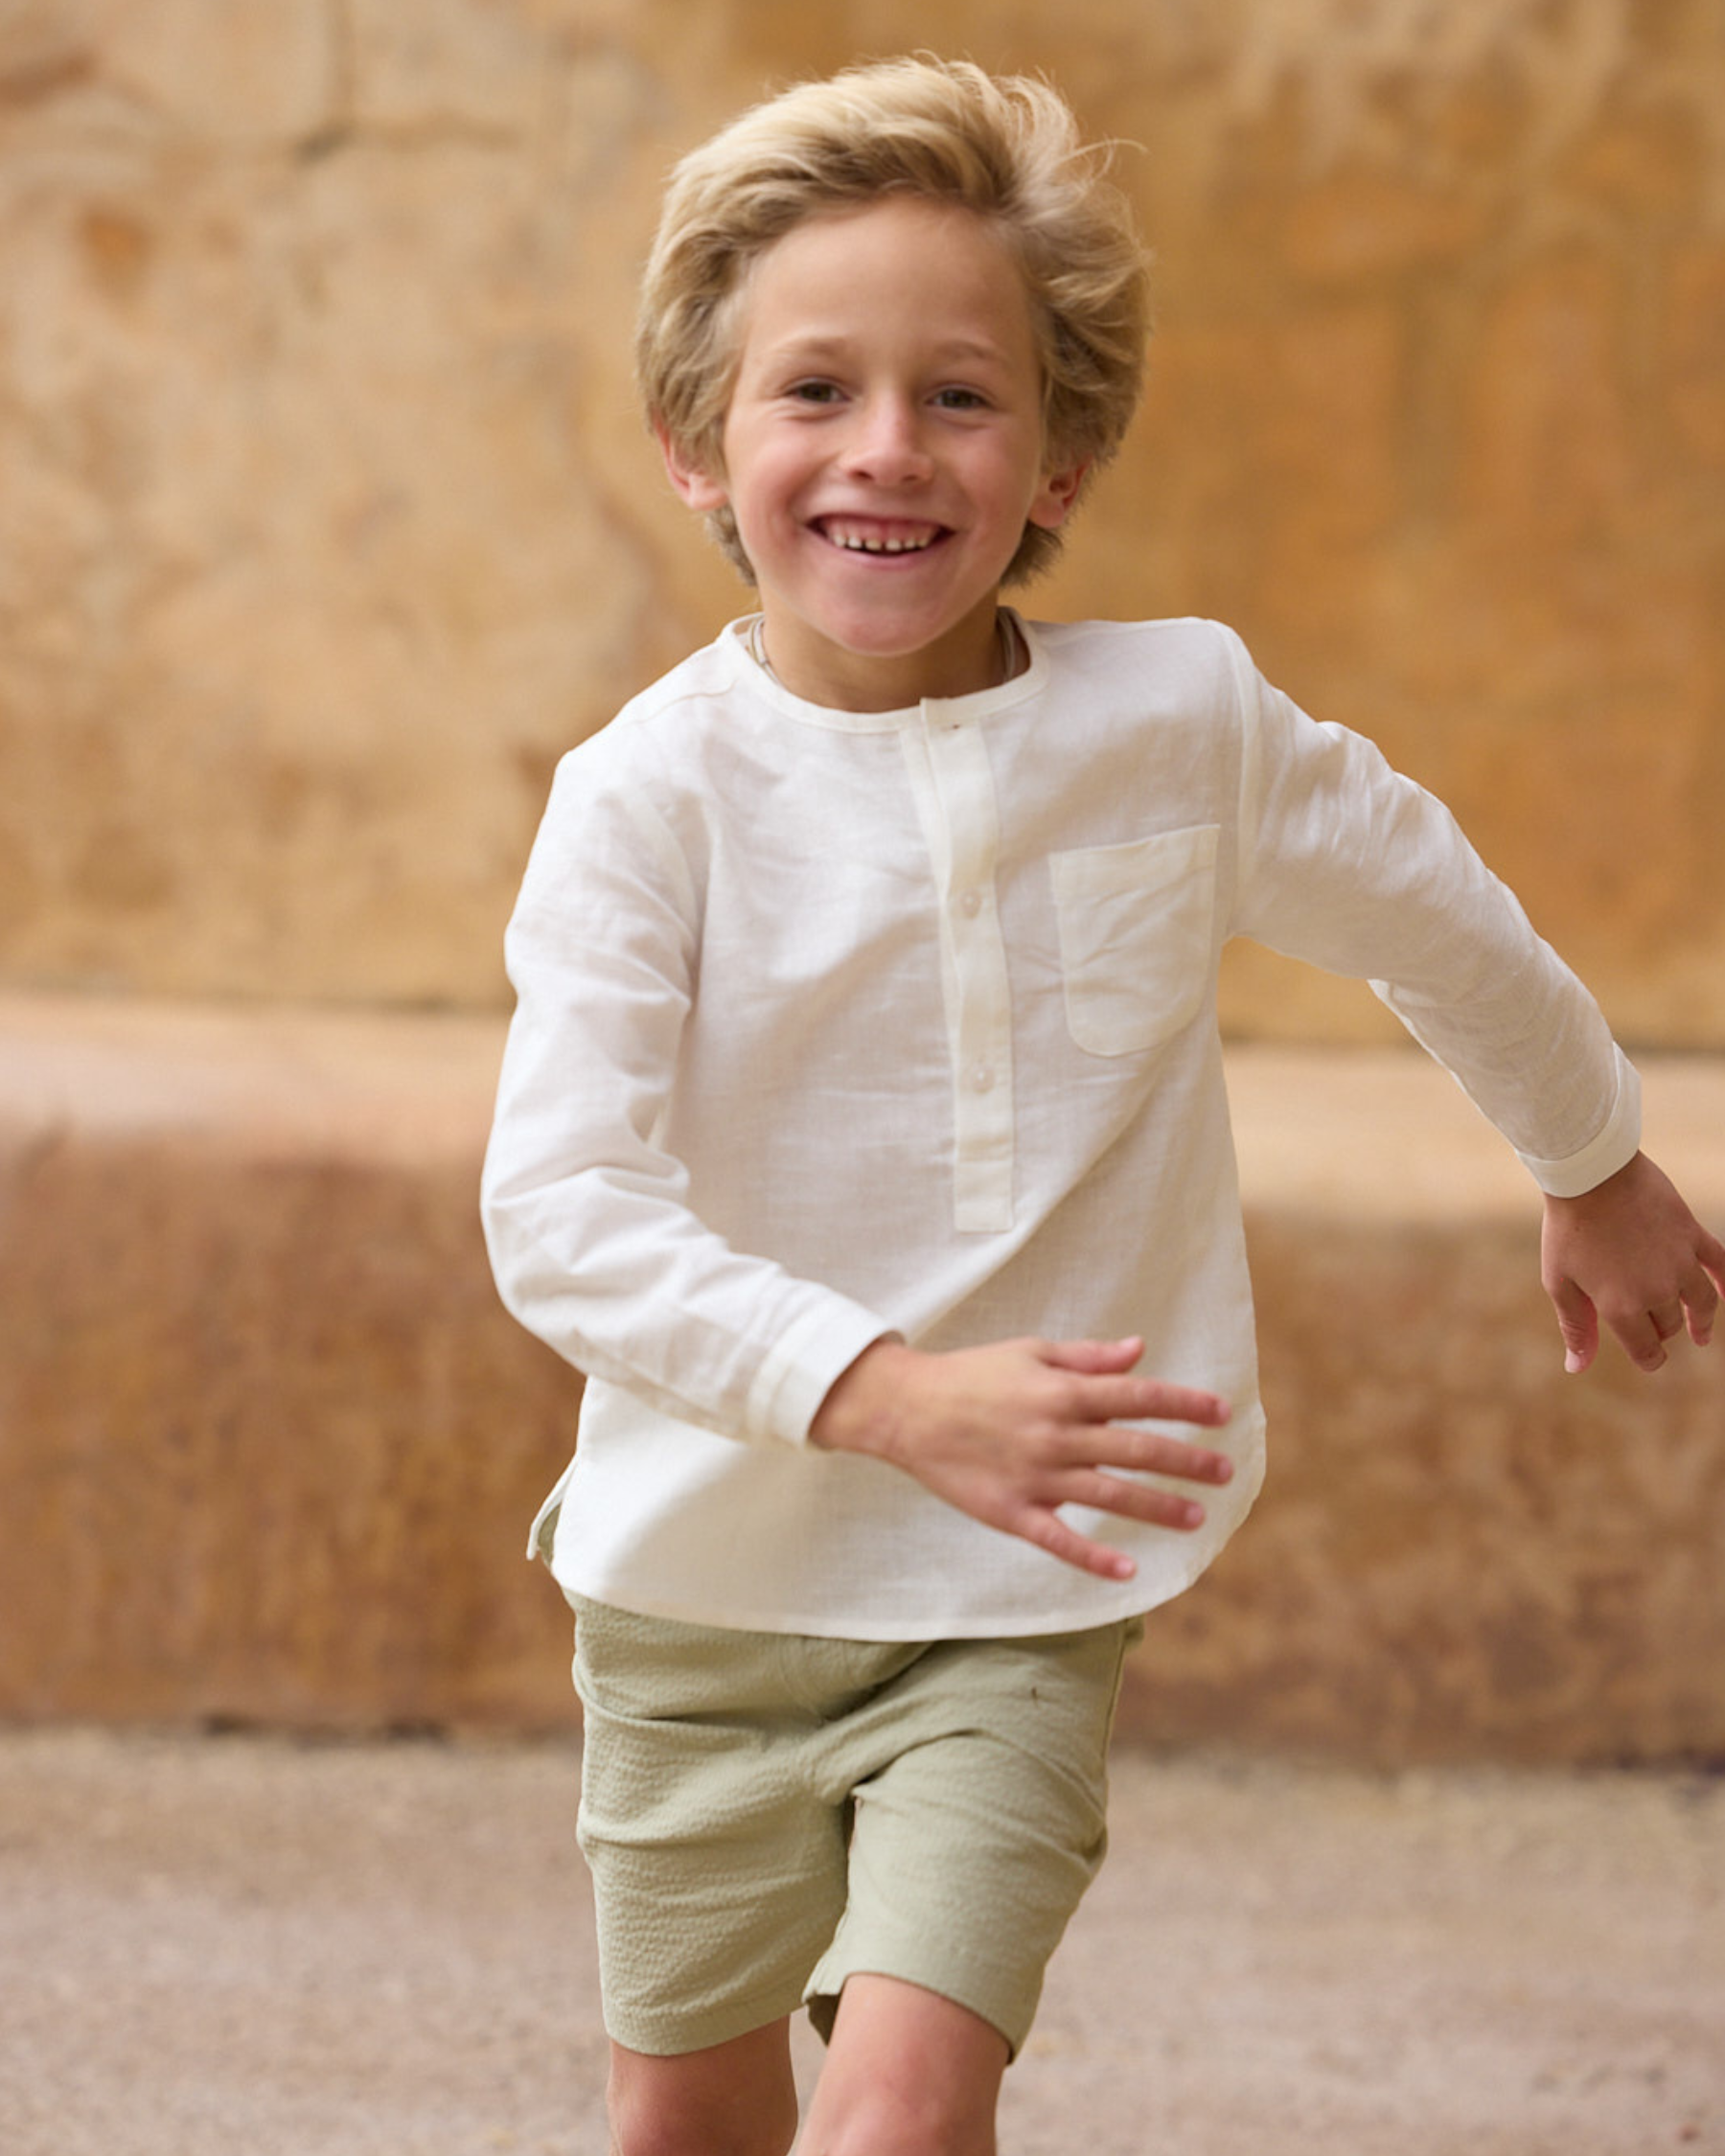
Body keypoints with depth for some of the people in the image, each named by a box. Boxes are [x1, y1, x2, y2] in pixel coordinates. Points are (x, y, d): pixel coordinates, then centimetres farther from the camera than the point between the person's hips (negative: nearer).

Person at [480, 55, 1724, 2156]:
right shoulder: (650, 795, -15)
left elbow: (1433, 920, 11)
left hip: (1017, 1605, 0)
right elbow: (562, 1212, -23)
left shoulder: (1180, 719, -9)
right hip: (708, 1575, 1)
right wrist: (892, 1398, -35)